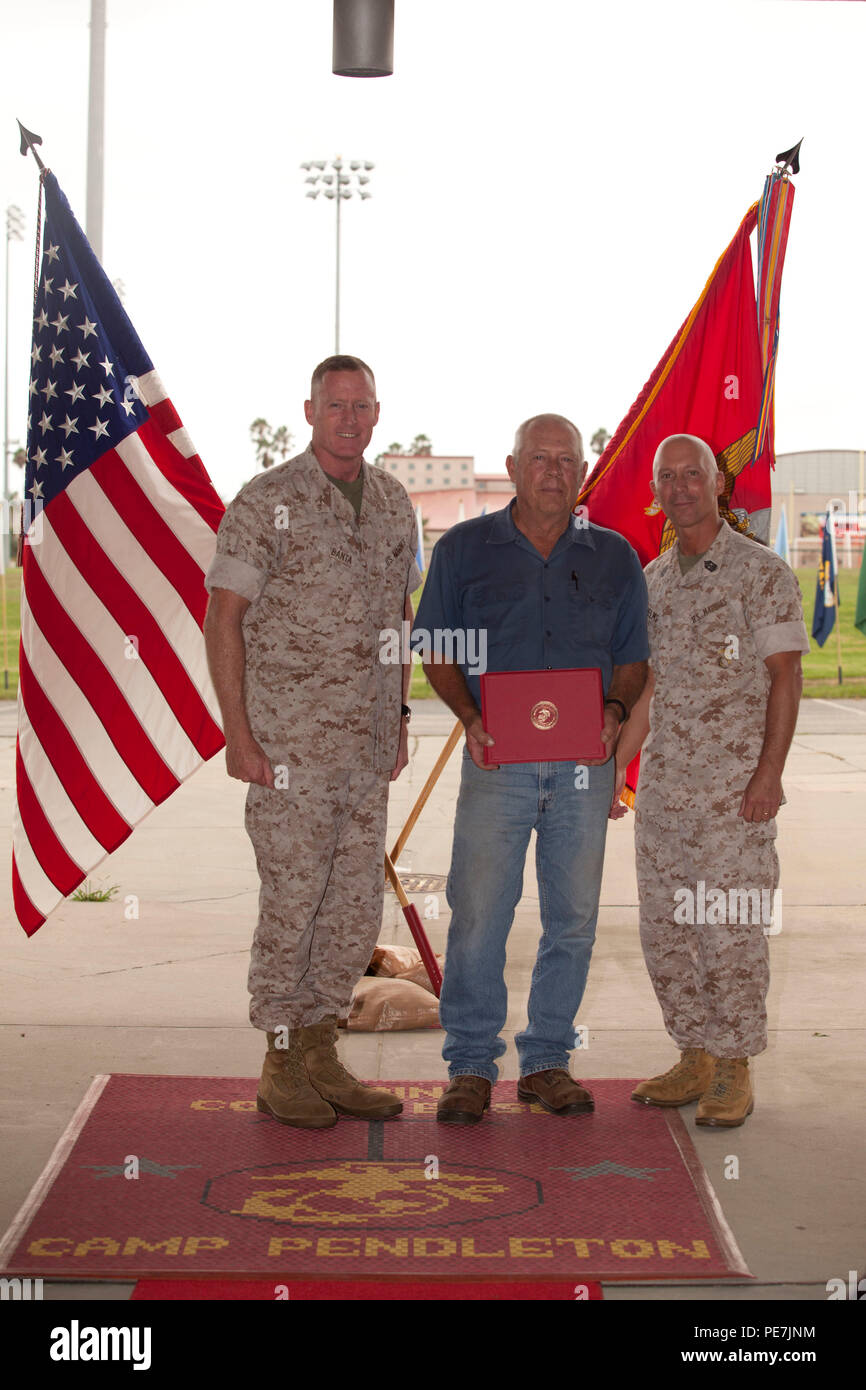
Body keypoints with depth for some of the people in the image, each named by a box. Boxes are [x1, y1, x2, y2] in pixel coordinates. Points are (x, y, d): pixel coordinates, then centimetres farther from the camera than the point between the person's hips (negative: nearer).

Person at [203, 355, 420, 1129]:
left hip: (366, 745, 6)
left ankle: (320, 1054, 22)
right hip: (291, 743, -6)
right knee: (293, 902, -1)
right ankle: (281, 1071, 13)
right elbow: (224, 617, -9)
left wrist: (399, 721, 15)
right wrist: (238, 736, -13)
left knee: (356, 907, 9)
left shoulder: (394, 503, 11)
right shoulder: (267, 501, -8)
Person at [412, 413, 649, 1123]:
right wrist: (471, 718, -8)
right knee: (478, 912, -5)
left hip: (585, 763, 2)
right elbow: (436, 650, 7)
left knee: (573, 917, 5)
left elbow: (633, 658, 13)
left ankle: (547, 1060, 19)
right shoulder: (464, 548, 6)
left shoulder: (615, 558, 10)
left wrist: (615, 711, -8)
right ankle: (471, 1065, 7)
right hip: (498, 758, -2)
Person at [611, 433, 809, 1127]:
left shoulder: (761, 571, -5)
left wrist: (769, 773, -15)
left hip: (735, 786, -6)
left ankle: (735, 1071, 9)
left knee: (730, 928, -4)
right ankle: (697, 1058, 22)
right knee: (664, 929, 9)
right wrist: (614, 769, 16)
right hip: (662, 783, 6)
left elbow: (785, 679, -8)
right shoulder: (653, 579, 14)